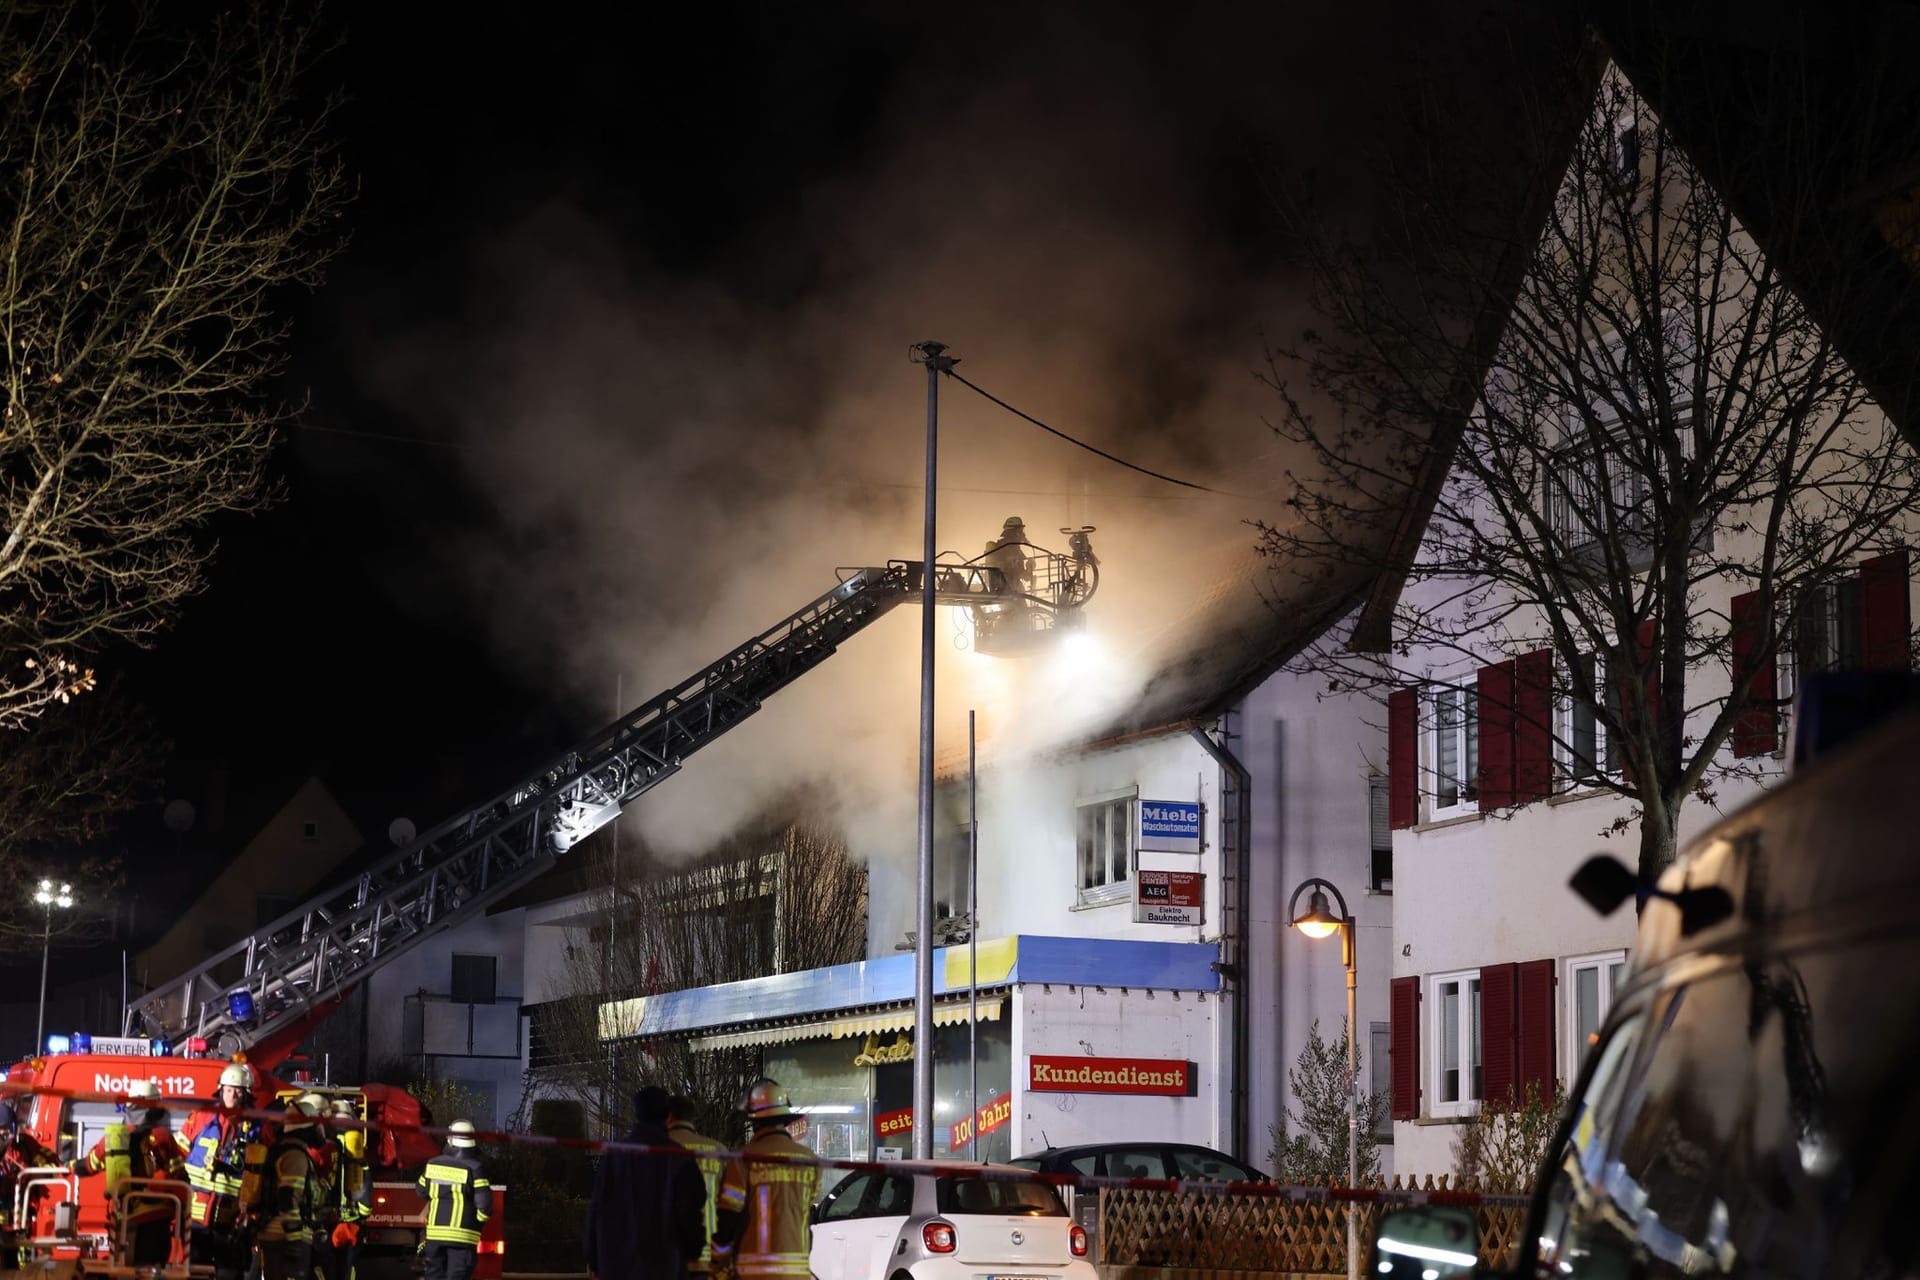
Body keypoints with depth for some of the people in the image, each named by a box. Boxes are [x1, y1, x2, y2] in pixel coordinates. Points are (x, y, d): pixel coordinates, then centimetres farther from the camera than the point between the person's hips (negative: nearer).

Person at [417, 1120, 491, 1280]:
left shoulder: (433, 1164, 3)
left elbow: (422, 1191, 18)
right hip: (462, 1236, -4)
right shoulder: (473, 1168, -11)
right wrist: (479, 1220, 3)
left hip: (435, 1232, 4)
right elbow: (484, 1202, -16)